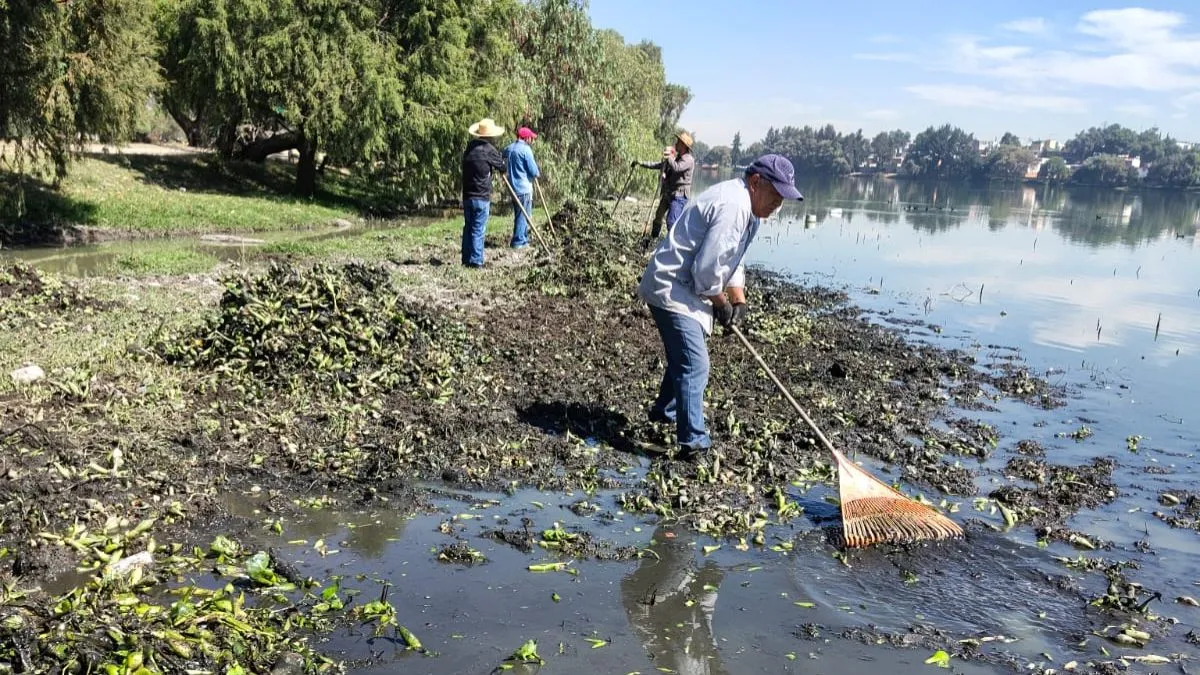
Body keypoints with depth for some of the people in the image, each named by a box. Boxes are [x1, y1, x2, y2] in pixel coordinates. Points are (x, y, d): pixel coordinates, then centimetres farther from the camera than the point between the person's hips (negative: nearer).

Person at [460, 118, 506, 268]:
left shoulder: (470, 147, 7)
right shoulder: (488, 150, -11)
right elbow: (501, 165, 2)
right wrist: (499, 157, 23)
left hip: (467, 195, 6)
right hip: (481, 197, -6)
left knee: (468, 227, 14)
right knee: (478, 230, -3)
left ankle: (466, 259, 19)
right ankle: (476, 261, -2)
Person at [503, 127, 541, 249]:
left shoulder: (509, 149, 9)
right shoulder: (525, 149, -14)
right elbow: (533, 171, -14)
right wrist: (538, 174, 7)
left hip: (513, 187, 8)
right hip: (524, 187, -8)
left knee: (518, 214, 16)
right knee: (523, 215, -1)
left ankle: (523, 238, 24)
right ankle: (518, 241, 0)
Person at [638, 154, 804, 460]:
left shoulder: (746, 208, 12)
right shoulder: (732, 206, -23)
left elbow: (732, 260, 20)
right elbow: (707, 267, -27)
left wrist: (739, 300, 7)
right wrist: (721, 302, -11)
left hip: (683, 289, 11)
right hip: (672, 289, -11)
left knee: (684, 358, 25)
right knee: (695, 365, -14)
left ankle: (664, 412, 44)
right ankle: (692, 443, -13)